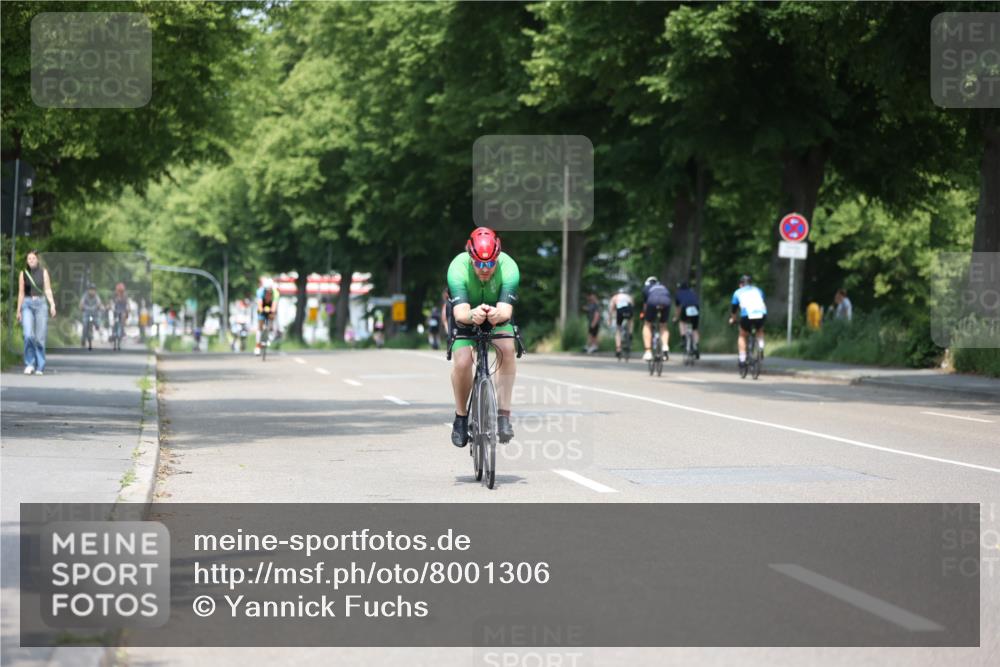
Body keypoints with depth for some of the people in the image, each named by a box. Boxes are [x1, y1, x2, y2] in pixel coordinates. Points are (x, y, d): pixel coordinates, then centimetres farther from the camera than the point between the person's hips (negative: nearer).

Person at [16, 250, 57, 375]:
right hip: (27, 304, 0)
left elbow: (48, 290, 1)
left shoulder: (43, 272, 6)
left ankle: (40, 367, 6)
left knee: (40, 337, -2)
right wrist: (18, 310, 9)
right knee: (28, 335, -16)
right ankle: (29, 364, -5)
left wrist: (52, 305, -12)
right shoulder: (23, 273, 7)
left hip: (41, 304, 0)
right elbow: (21, 293, 10)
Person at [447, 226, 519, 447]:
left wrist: (498, 314, -65)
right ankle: (461, 416, -1)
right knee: (462, 362, -25)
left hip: (497, 316, 1)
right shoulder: (458, 268, -34)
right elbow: (460, 312, -43)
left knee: (507, 348, -30)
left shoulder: (509, 267, -32)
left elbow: (506, 310, -41)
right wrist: (472, 315, -66)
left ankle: (503, 414, -24)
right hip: (467, 317, -1)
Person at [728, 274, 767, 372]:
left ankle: (742, 359, 14)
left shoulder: (738, 293, 25)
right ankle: (761, 347, 10)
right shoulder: (758, 290, 30)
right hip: (761, 315, 2)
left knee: (742, 336, 22)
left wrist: (732, 318, 50)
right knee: (760, 331, 34)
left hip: (747, 315, -2)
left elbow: (734, 308, 32)